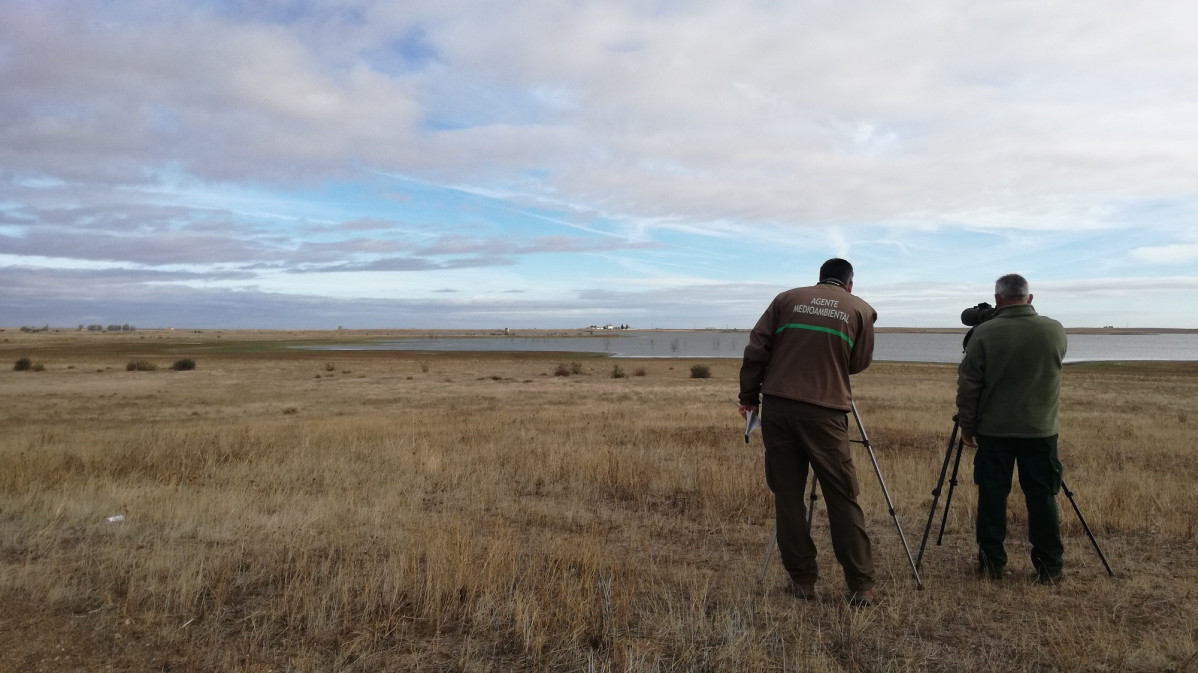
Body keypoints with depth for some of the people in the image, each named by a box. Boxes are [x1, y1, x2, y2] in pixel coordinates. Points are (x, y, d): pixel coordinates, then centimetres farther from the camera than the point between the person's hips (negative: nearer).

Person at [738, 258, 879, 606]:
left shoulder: (786, 299, 10)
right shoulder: (860, 309, 9)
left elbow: (755, 351, 4)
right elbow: (859, 363, 14)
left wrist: (749, 397, 10)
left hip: (777, 407, 2)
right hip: (826, 412, -1)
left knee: (787, 495, 9)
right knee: (842, 499, 6)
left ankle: (801, 580, 15)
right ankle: (861, 585, 10)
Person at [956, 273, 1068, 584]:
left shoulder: (984, 333, -10)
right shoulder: (1055, 331, -2)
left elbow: (968, 386, -8)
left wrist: (967, 425, 3)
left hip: (993, 430, -1)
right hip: (1041, 430, 2)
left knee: (992, 496, 7)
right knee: (1042, 498, 9)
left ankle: (991, 563, 14)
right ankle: (1049, 567, 15)